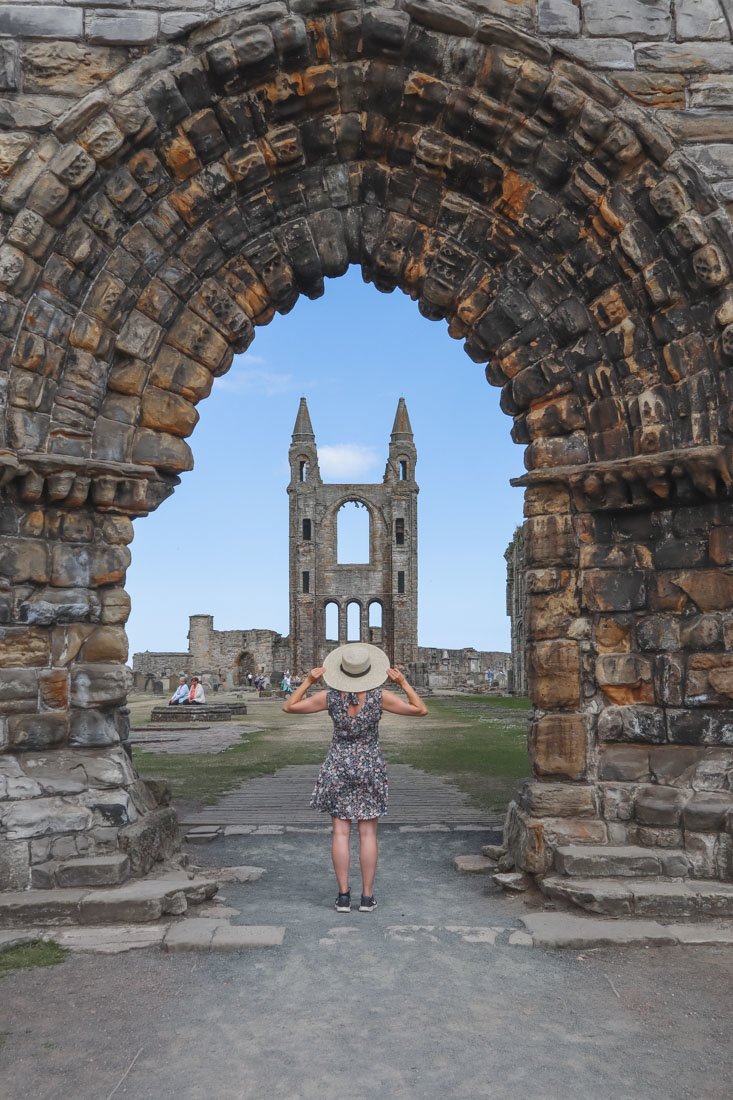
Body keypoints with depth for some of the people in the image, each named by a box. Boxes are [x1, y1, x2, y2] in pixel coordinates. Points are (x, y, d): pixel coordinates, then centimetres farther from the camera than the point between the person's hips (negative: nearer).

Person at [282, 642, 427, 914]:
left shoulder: (330, 697, -11)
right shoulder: (379, 697, -14)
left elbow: (289, 707, -3)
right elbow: (420, 710, -8)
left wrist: (308, 681, 0)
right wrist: (403, 683, -5)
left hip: (338, 765, 1)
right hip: (370, 767, -1)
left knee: (340, 832, 5)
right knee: (368, 833, 6)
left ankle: (343, 896, 6)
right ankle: (367, 897, 8)